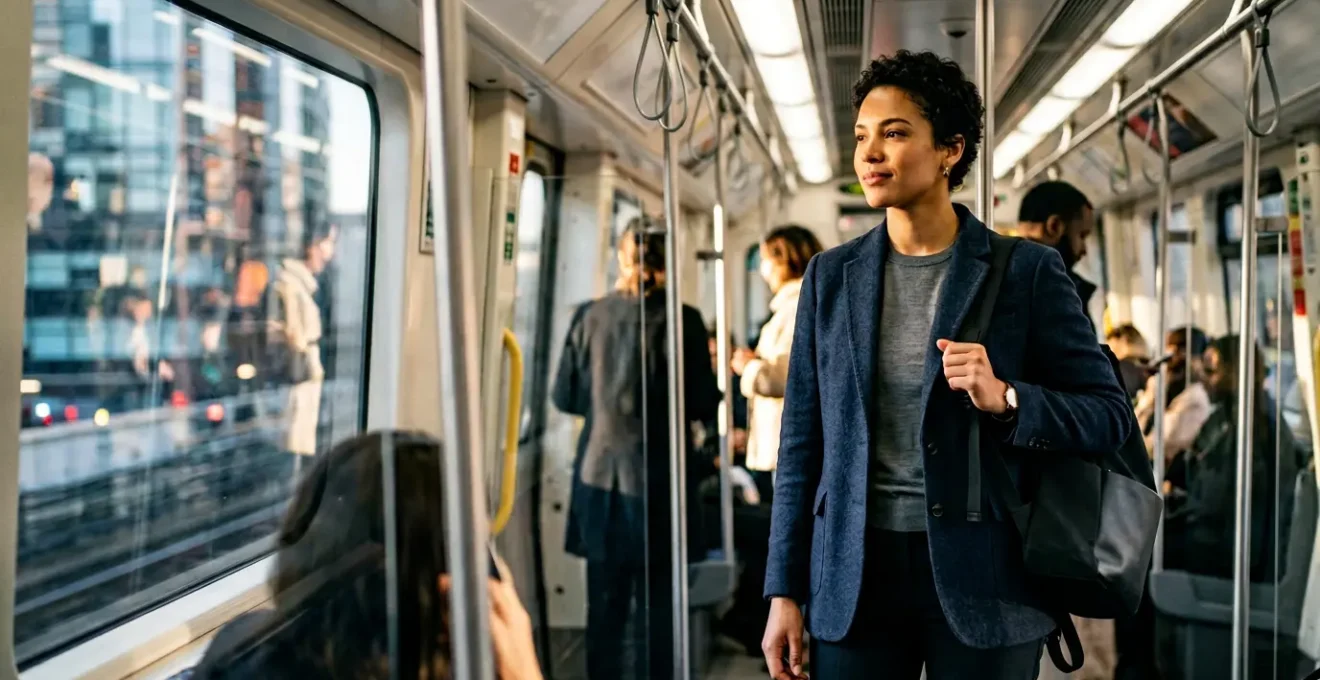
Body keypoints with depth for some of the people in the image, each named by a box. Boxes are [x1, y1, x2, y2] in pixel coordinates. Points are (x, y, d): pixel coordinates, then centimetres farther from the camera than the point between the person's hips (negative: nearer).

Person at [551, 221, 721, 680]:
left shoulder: (589, 317, -1)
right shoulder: (681, 320, -9)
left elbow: (564, 396, 6)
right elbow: (703, 405, -6)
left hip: (600, 478, 3)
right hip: (656, 482, -3)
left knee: (604, 606, 13)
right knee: (655, 608, 6)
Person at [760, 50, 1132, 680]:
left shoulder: (1028, 271, -1)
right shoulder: (830, 275, 6)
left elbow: (1109, 413, 0)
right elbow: (802, 443, 7)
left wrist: (1004, 398, -19)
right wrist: (784, 591, 3)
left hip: (983, 579, -2)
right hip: (855, 577, 2)